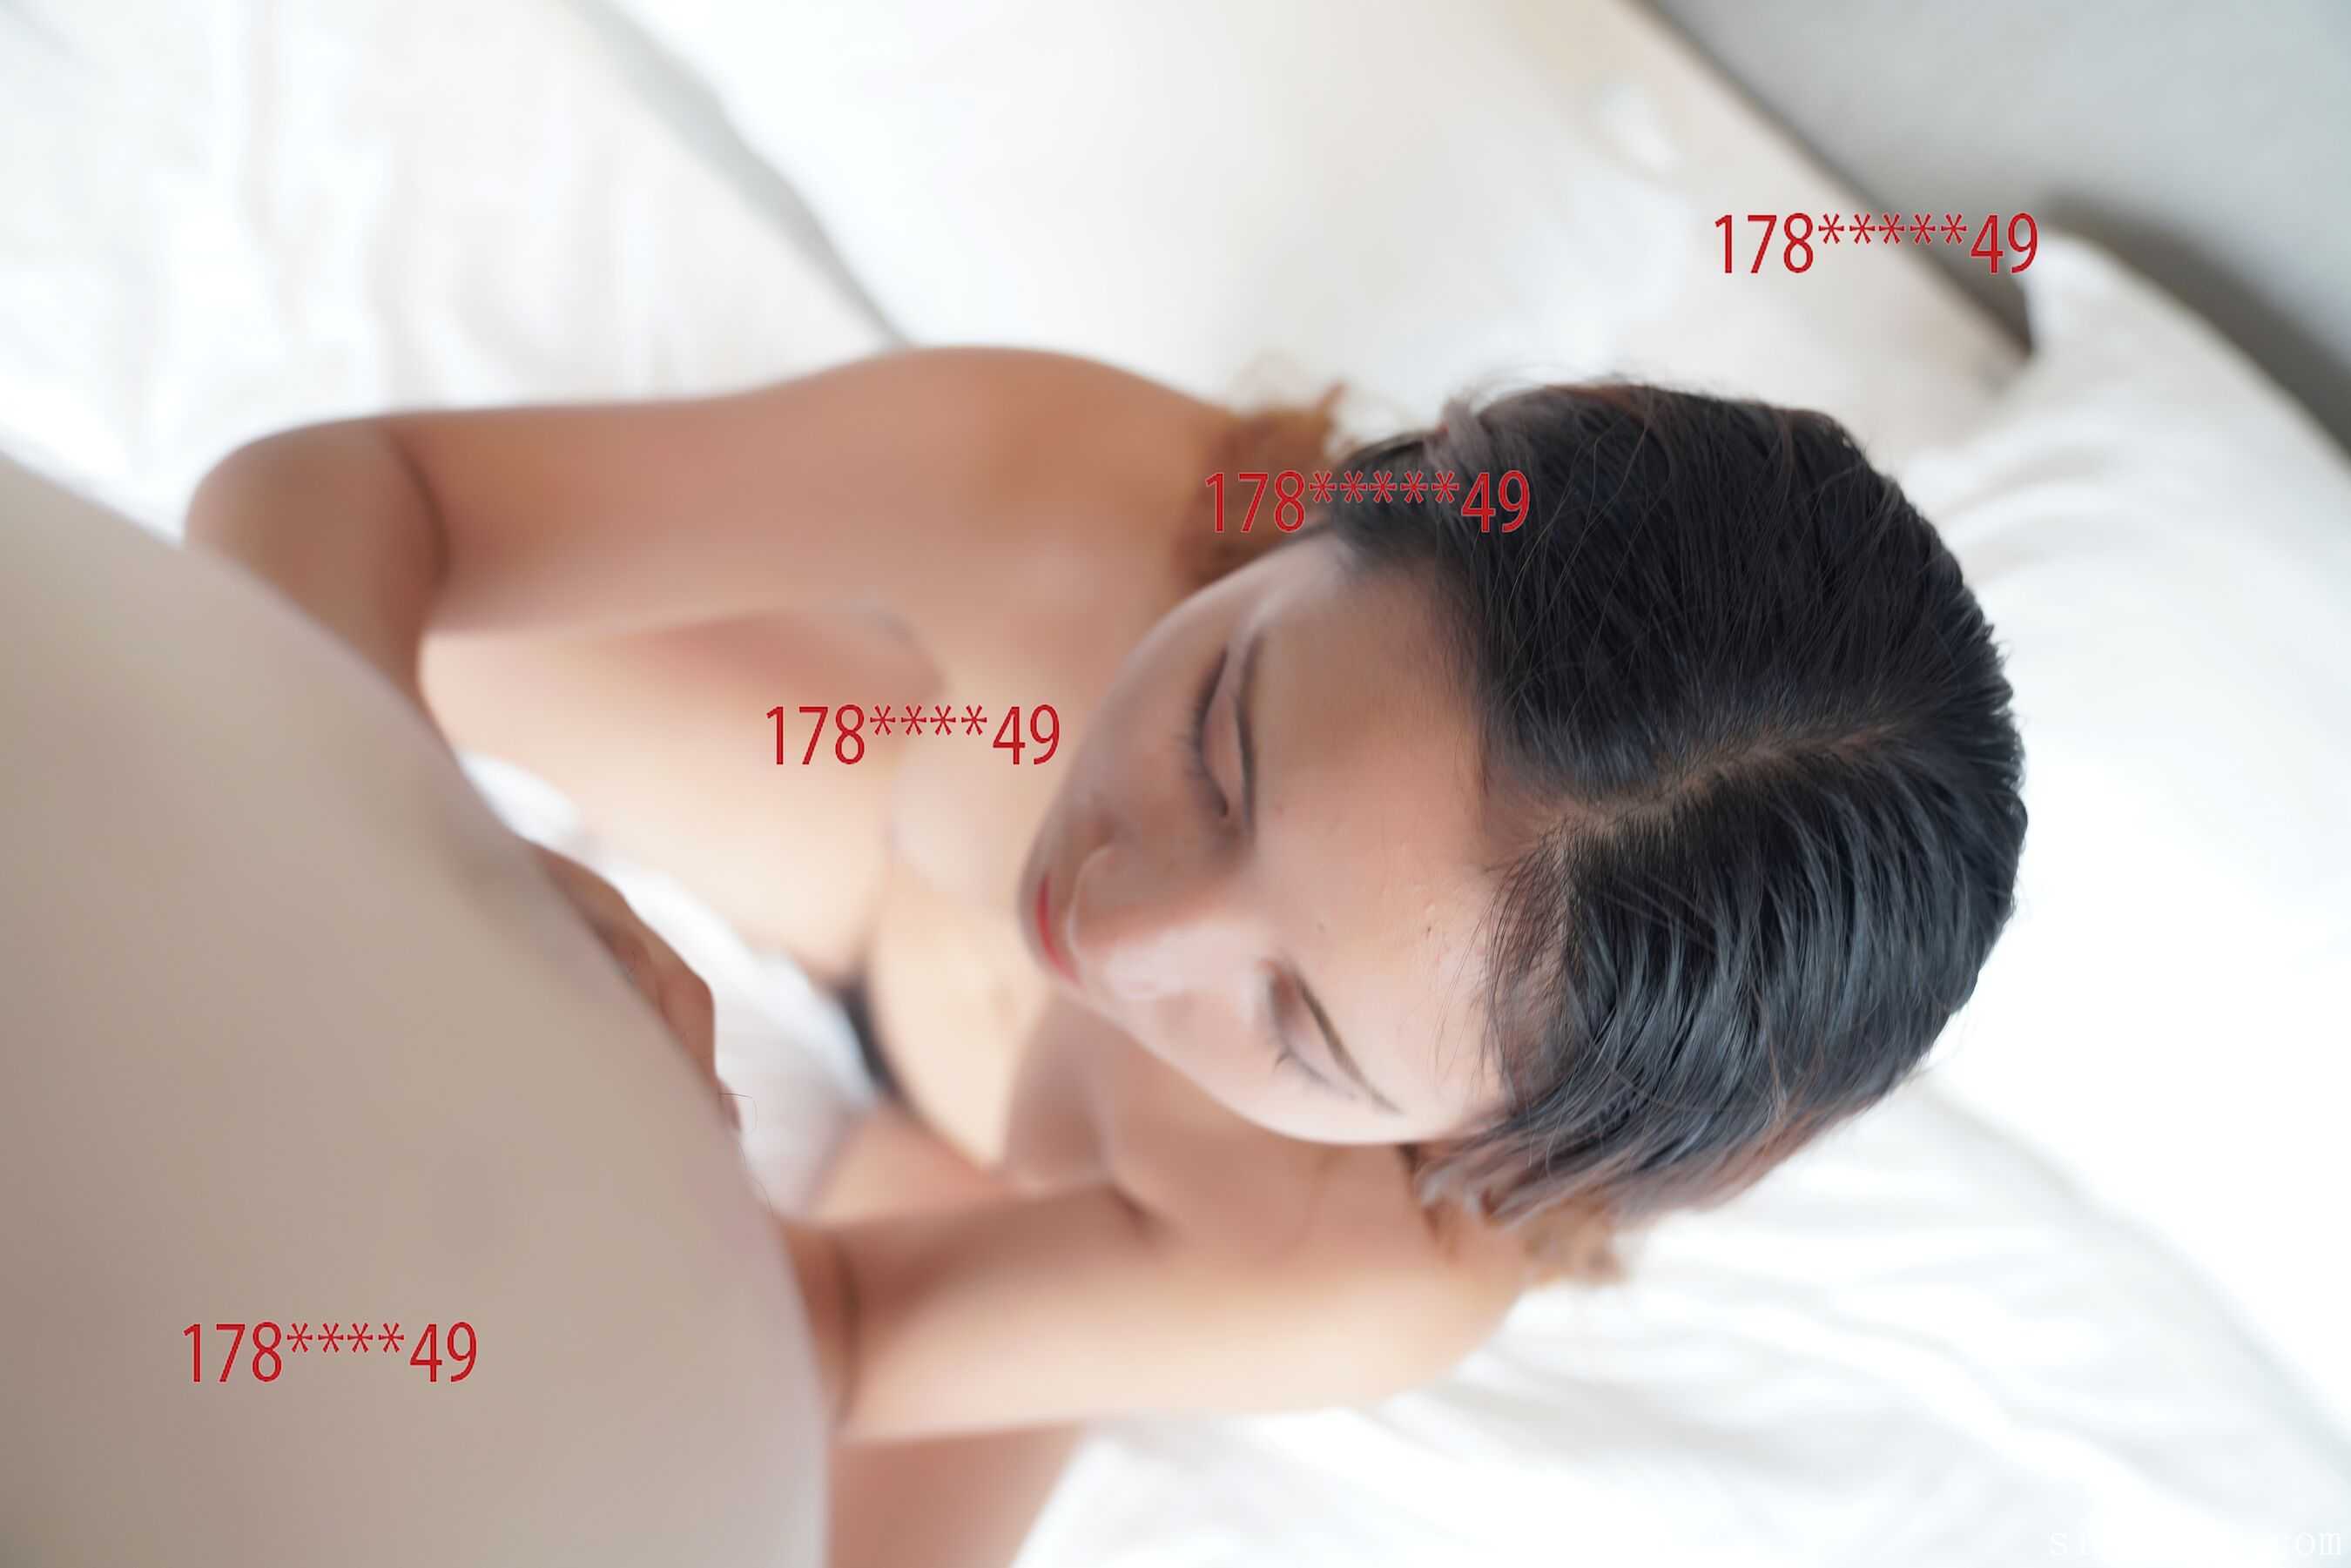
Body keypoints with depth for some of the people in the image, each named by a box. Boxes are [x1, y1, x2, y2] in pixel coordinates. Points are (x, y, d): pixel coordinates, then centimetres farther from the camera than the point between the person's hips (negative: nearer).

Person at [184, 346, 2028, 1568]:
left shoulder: (1379, 1284, -45)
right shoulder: (1055, 485, -44)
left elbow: (845, 1327, -32)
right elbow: (327, 492, -38)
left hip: (1031, 1173, -1)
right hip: (897, 838, 2)